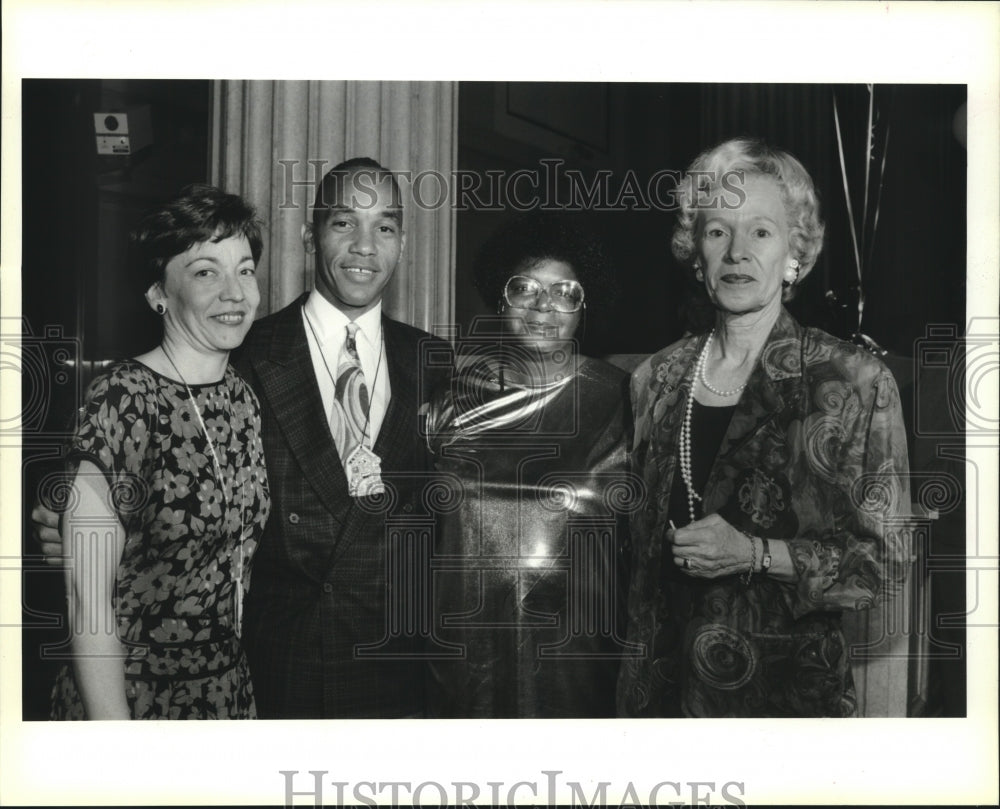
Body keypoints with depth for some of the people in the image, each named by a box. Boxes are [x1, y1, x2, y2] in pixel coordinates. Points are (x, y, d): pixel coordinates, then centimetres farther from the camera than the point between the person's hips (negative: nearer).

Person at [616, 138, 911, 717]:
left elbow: (885, 562, -7)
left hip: (791, 686, -3)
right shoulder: (658, 378, 3)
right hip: (666, 681, 4)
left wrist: (754, 554, -19)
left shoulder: (858, 384, -10)